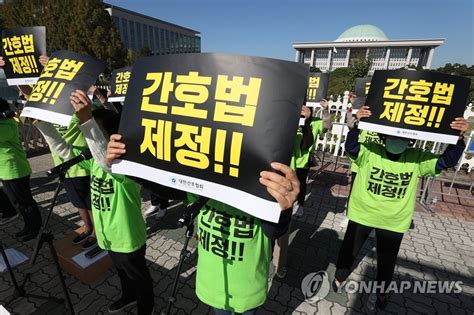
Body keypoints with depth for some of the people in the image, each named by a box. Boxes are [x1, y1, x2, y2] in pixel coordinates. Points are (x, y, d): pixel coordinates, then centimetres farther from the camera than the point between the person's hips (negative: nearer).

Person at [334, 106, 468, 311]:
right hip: (362, 215, -2)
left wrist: (459, 137, -30)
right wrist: (356, 125, -49)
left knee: (387, 260, 21)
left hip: (394, 222, 2)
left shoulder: (417, 158, -7)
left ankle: (380, 291, 49)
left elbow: (446, 161, -14)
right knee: (349, 250, 17)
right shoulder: (370, 151, -17)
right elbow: (351, 148, -33)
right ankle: (339, 277, 45)